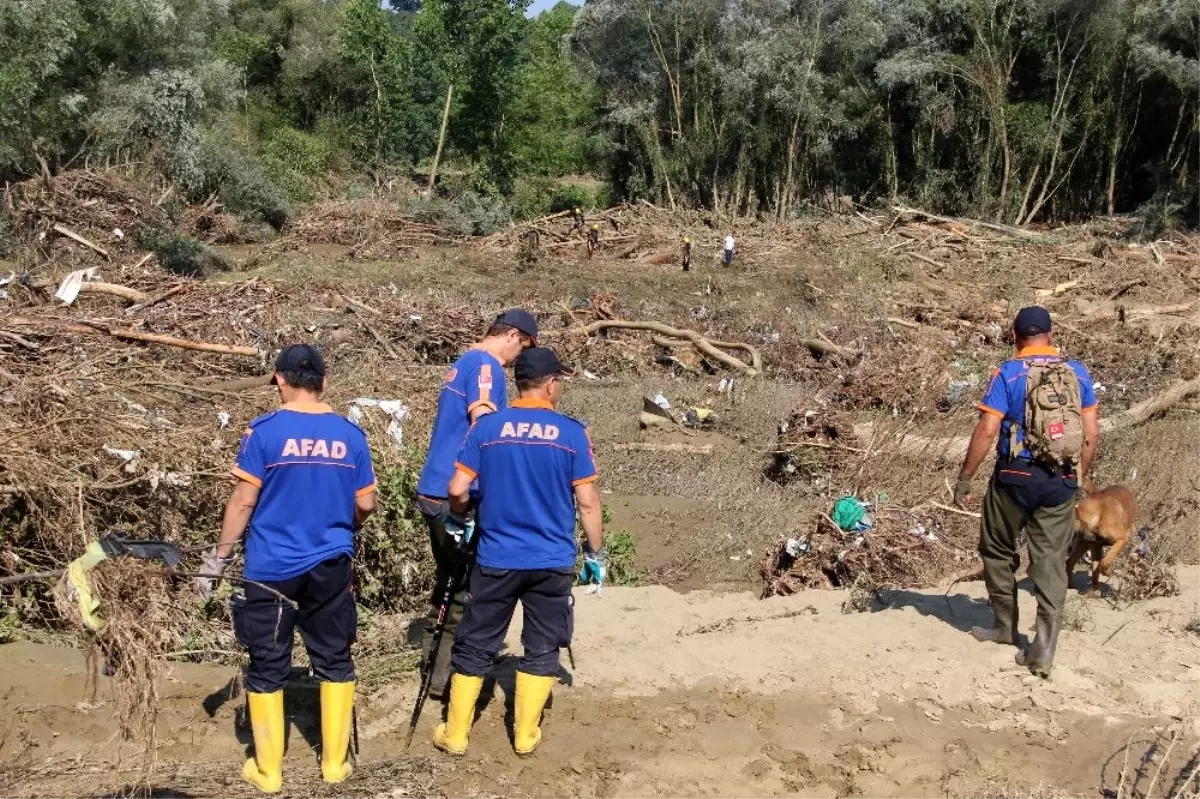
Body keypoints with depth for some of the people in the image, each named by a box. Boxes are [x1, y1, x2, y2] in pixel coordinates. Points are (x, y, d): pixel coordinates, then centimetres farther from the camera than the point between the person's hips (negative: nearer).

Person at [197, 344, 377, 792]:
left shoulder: (264, 431, -10)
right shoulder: (350, 435, -1)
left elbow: (243, 501, -9)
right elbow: (365, 505, 4)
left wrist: (218, 559, 1)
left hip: (271, 570, -2)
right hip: (331, 567, 3)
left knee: (267, 669, 9)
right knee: (334, 662, 14)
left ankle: (267, 772, 18)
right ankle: (335, 763, 22)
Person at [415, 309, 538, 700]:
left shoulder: (462, 363, 19)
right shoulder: (486, 365, -12)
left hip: (433, 491, 10)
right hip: (456, 496, -10)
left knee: (448, 579, 19)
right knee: (468, 589, 0)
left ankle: (431, 664, 26)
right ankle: (444, 677, 5)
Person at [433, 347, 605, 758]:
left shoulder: (487, 427, -3)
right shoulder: (572, 432, -6)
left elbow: (457, 490, -5)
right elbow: (587, 501, -6)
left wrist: (463, 518, 17)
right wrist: (596, 553, 6)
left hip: (496, 559, 1)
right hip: (552, 561, -1)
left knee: (475, 646, 13)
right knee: (541, 649, 13)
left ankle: (455, 734, 20)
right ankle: (525, 735, 20)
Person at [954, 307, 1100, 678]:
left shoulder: (1008, 374, -8)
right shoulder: (1078, 373, 4)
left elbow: (986, 431, -13)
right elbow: (1092, 435, 5)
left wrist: (965, 478, -6)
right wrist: (1078, 477, 17)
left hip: (1016, 477, -3)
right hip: (1061, 481, 3)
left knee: (998, 550, 18)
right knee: (1051, 562, 6)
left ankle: (1006, 626, 30)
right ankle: (1043, 651, 4)